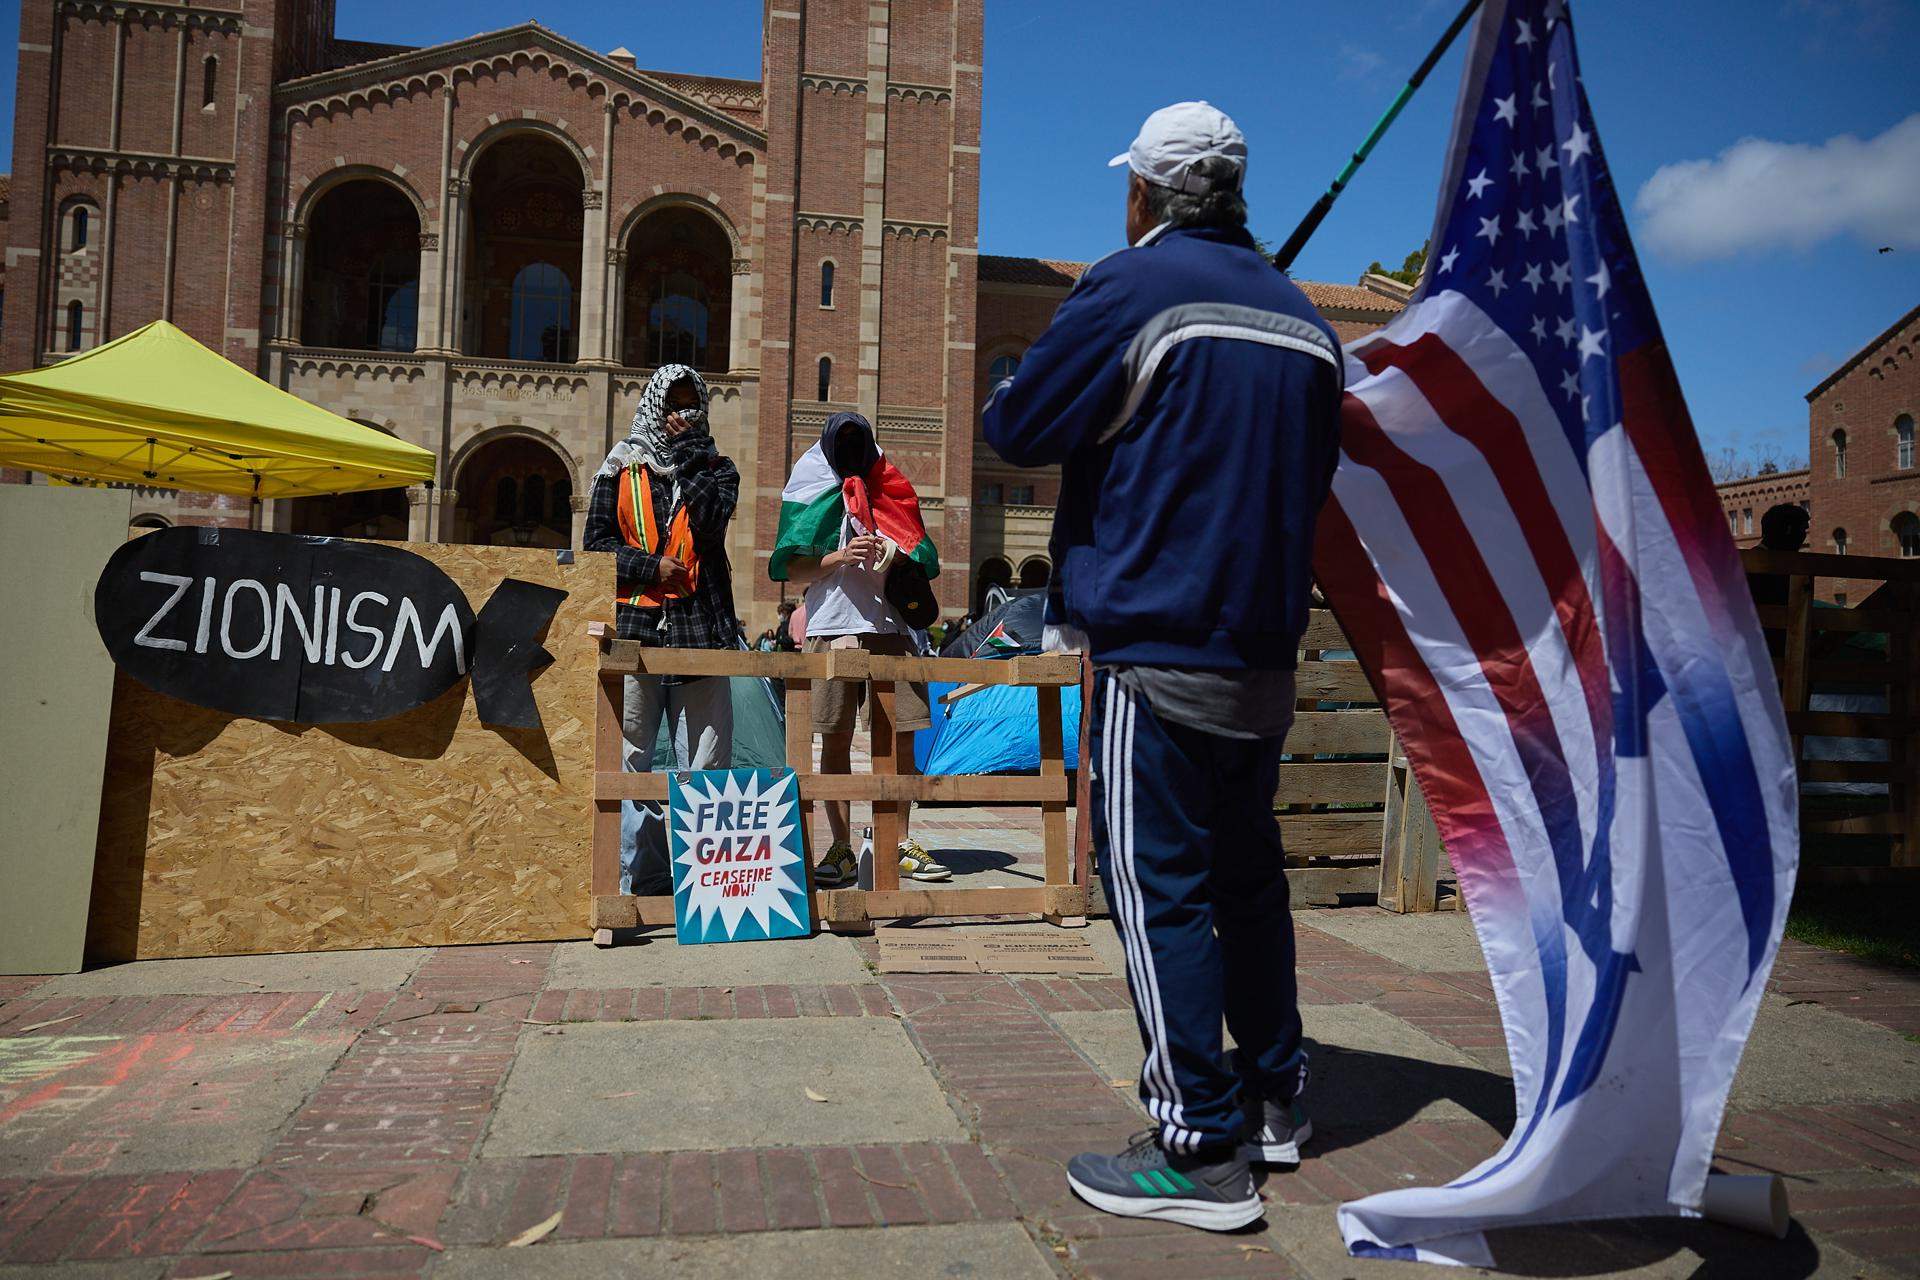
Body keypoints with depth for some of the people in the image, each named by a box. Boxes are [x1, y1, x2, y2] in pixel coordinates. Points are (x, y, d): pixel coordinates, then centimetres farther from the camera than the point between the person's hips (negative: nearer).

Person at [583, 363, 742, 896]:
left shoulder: (717, 466, 15)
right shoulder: (621, 467, 15)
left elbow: (712, 520, -6)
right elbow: (597, 541, 9)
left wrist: (686, 450, -1)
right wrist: (651, 566, -5)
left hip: (701, 628, 0)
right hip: (634, 627, 0)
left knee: (704, 761, -1)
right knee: (629, 759, -2)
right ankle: (639, 873, 5)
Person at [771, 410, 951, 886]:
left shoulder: (892, 496, 19)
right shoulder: (813, 495, 11)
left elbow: (922, 562, 19)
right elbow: (794, 569, 3)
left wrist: (897, 558, -4)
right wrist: (841, 557, -13)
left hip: (891, 625, 2)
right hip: (833, 627, -2)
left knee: (900, 738, 1)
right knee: (836, 738, -2)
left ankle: (901, 845, 10)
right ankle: (841, 849, 4)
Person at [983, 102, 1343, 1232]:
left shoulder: (1135, 287, -8)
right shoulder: (1305, 319, 14)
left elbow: (1018, 429, -5)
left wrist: (1012, 389, 17)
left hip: (1158, 649, -8)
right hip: (1267, 653, 8)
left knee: (1160, 887, -3)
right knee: (1248, 873, 17)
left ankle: (1202, 1150, 1)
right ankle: (1276, 1102, 29)